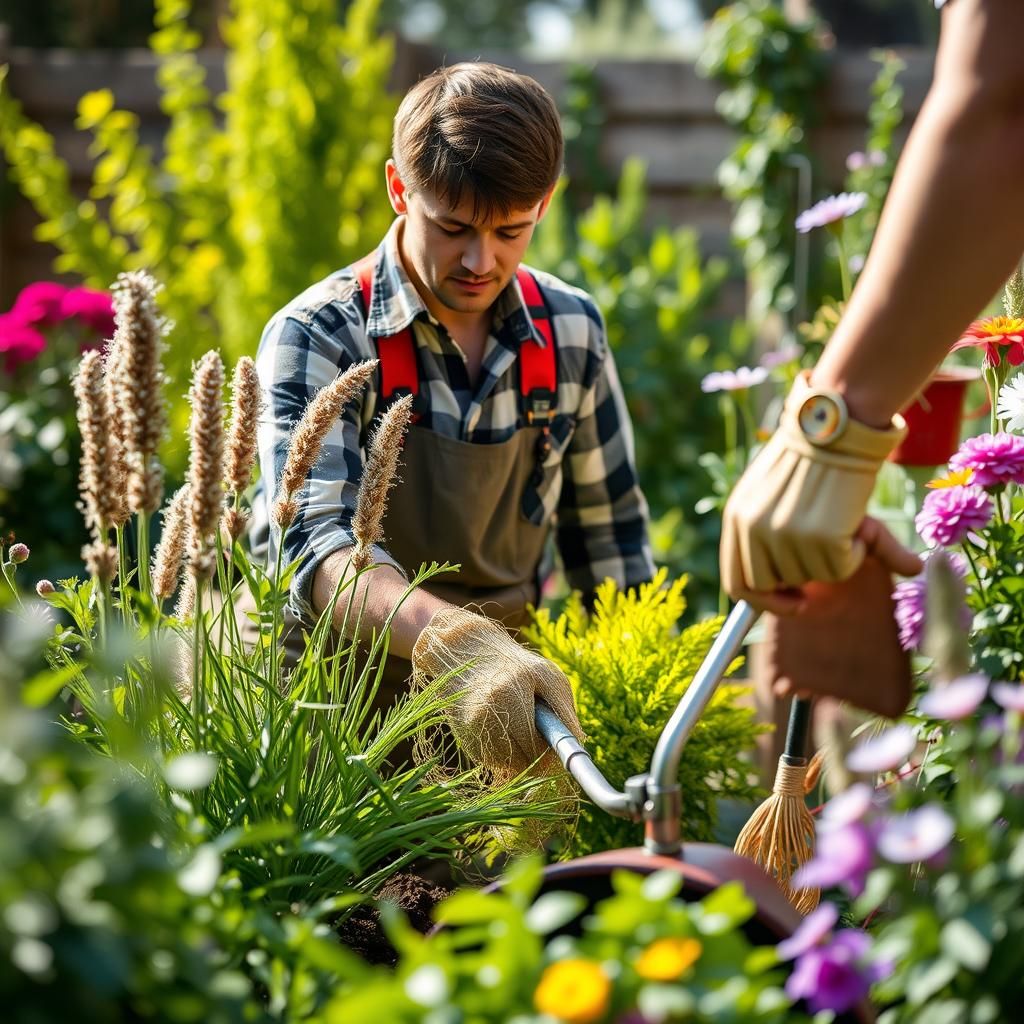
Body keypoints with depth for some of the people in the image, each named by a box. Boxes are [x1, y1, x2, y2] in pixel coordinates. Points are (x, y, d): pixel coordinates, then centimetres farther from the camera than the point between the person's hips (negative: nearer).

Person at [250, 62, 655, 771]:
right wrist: (457, 640, -45)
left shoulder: (573, 332, 2)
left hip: (503, 685, 3)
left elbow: (609, 533, 14)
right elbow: (316, 545, -28)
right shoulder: (317, 336, -13)